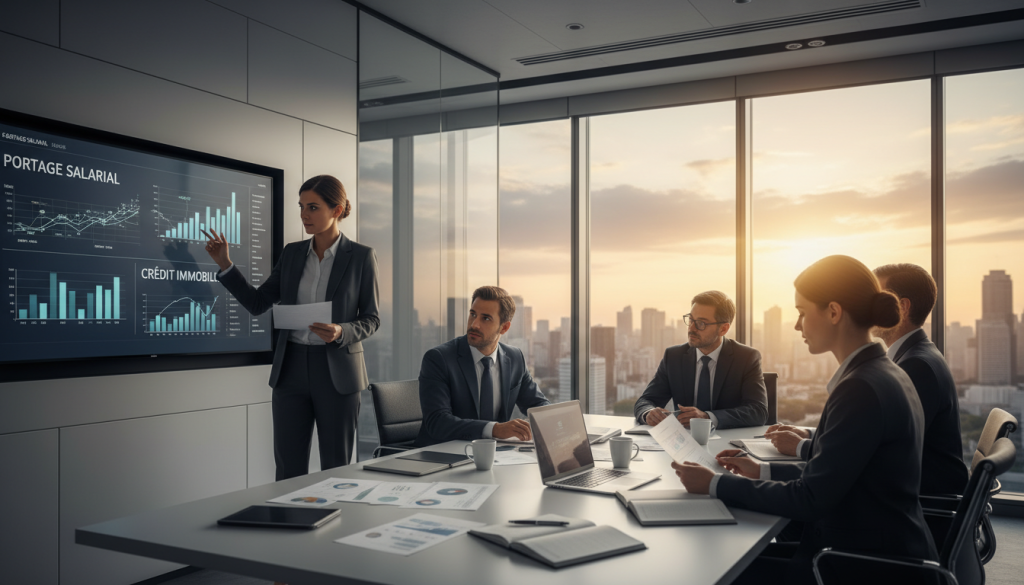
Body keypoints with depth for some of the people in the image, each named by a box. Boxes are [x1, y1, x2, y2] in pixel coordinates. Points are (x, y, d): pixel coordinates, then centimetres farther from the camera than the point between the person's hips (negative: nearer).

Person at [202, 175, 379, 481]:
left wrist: (340, 332, -22)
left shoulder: (361, 256, -4)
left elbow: (371, 319, -2)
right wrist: (224, 264, -3)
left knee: (336, 470, 5)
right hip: (292, 368, 4)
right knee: (288, 469, 5)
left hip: (337, 372, -3)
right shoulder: (292, 253, 8)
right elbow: (257, 303, 7)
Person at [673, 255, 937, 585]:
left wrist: (716, 484, -14)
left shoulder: (862, 388, -22)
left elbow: (809, 499, -21)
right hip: (878, 550, 9)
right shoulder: (883, 376, 8)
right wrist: (762, 471, 13)